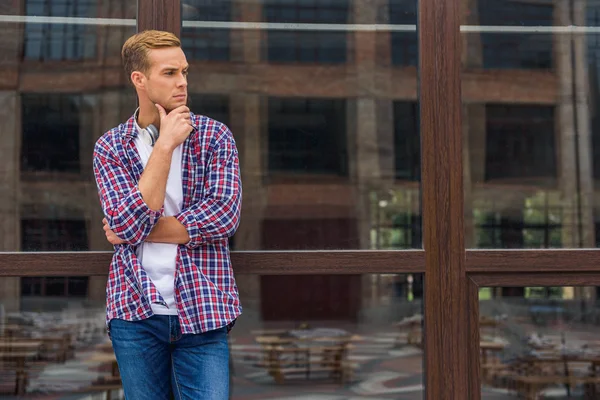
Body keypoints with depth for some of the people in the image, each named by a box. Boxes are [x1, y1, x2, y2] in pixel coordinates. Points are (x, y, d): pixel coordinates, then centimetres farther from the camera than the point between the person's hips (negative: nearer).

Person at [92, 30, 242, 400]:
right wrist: (165, 145, -13)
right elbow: (130, 226, -12)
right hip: (135, 313, 1)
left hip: (202, 312, -1)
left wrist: (139, 230, -10)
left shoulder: (214, 136, 2)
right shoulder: (110, 147, 3)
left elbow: (224, 216, -12)